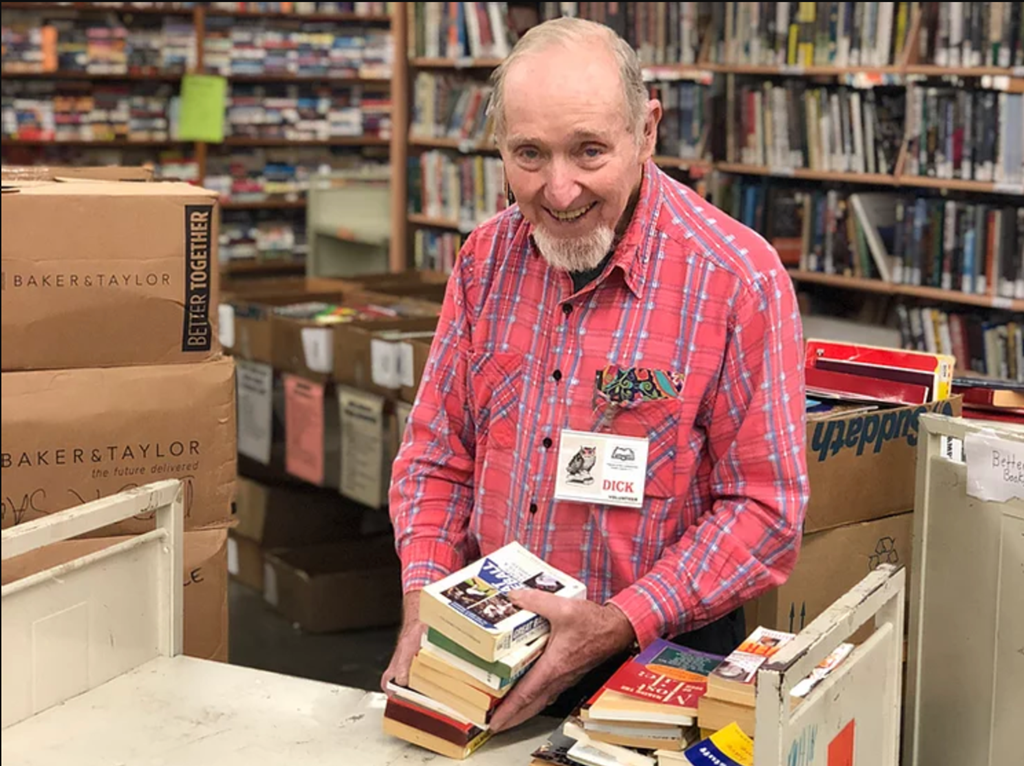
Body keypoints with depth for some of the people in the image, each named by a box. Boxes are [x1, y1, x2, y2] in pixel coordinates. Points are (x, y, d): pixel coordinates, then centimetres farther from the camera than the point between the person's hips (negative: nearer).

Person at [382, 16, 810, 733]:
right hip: (490, 645, 4)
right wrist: (424, 602, -4)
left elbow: (766, 508, -12)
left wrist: (618, 623, -21)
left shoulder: (738, 278, -13)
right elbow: (438, 453, 11)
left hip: (662, 657, -4)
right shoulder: (487, 259, 4)